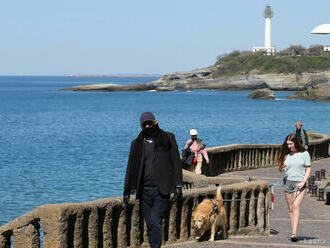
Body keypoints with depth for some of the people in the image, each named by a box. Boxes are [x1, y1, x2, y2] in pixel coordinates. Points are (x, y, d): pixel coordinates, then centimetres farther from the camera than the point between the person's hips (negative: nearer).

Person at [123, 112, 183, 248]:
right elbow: (131, 168, 15)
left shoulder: (168, 139, 5)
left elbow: (176, 162, 2)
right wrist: (127, 191, 11)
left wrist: (178, 185, -6)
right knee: (150, 225, 5)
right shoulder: (137, 143, 12)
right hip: (144, 191, 4)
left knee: (155, 222, -17)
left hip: (161, 191, -3)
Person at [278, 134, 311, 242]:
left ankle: (294, 233, -24)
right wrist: (281, 167, -10)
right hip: (287, 182, 4)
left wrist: (303, 182, -11)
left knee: (296, 206, -16)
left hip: (299, 183, -4)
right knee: (290, 209, 4)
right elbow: (281, 169, 14)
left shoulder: (304, 154, 1)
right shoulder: (286, 154, 8)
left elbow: (308, 169, 2)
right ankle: (293, 232, 11)